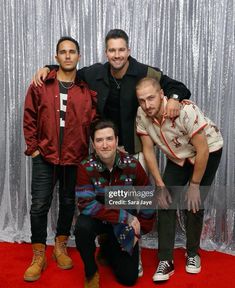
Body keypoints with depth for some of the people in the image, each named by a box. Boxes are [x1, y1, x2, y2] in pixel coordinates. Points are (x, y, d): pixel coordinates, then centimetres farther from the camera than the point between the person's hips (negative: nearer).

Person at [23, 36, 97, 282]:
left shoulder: (88, 89, 0)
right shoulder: (41, 85, 0)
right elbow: (29, 118, 2)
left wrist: (88, 150, -2)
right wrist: (33, 147, -2)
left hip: (75, 159, 1)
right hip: (45, 157, -1)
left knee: (68, 203, 13)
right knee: (39, 205, 0)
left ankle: (60, 247, 33)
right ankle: (38, 256, 16)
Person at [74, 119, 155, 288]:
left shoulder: (132, 165, -18)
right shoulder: (86, 167, -21)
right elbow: (86, 204, -27)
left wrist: (139, 232, -4)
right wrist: (125, 216, -31)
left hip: (125, 224, 1)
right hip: (99, 218, -1)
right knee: (83, 226, -35)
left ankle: (108, 248, 33)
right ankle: (91, 272, -6)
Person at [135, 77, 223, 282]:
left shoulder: (186, 110, -35)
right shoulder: (142, 115, -20)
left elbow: (202, 151, -27)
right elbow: (148, 150, -10)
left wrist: (194, 186, -19)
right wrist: (160, 185, -10)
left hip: (208, 152, -4)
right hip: (177, 157, 5)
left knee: (193, 205, -6)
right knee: (165, 203, -5)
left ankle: (193, 254, 18)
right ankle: (165, 260, 4)